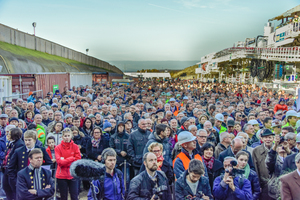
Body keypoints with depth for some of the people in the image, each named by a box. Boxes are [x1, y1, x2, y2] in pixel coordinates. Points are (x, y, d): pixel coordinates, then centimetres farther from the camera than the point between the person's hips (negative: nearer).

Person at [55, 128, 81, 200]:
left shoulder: (75, 146, 2)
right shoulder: (58, 147, -1)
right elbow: (59, 162, -10)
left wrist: (65, 161, -9)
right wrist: (72, 158, -12)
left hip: (73, 175, 1)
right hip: (61, 176, -1)